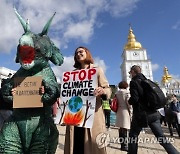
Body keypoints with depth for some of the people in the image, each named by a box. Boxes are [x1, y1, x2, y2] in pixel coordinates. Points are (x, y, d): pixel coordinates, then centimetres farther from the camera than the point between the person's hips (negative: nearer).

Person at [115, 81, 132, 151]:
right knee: (124, 129, -4)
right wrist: (131, 111, -1)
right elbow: (128, 102, -10)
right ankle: (124, 145, -1)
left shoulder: (117, 93, 11)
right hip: (125, 111, -6)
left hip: (119, 112, 6)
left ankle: (122, 143, 24)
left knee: (121, 129, 13)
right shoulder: (126, 92, -6)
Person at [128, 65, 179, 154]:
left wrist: (129, 101, 2)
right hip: (153, 113, 7)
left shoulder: (134, 82, -9)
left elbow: (134, 98, -18)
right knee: (161, 138, 9)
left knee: (133, 136, 11)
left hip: (141, 114, -6)